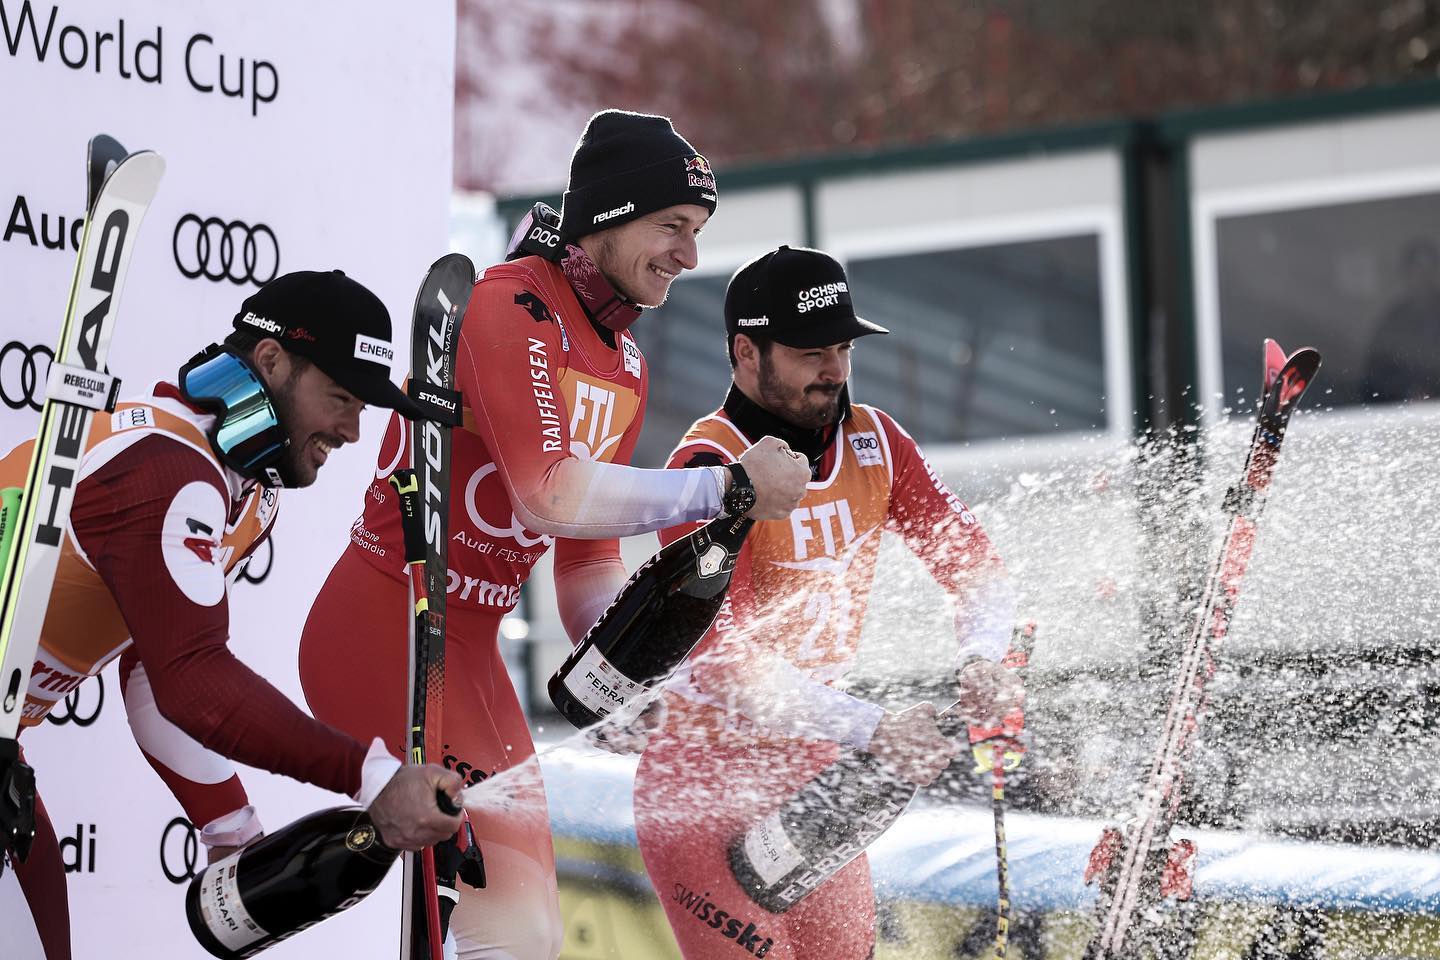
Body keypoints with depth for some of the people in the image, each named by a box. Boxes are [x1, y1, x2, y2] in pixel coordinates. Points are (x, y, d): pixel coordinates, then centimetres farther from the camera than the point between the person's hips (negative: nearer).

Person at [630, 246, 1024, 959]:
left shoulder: (873, 442, 1)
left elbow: (973, 564, 3)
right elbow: (721, 659, -29)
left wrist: (978, 657, -19)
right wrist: (871, 730, -37)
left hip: (813, 769, 7)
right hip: (703, 783, -6)